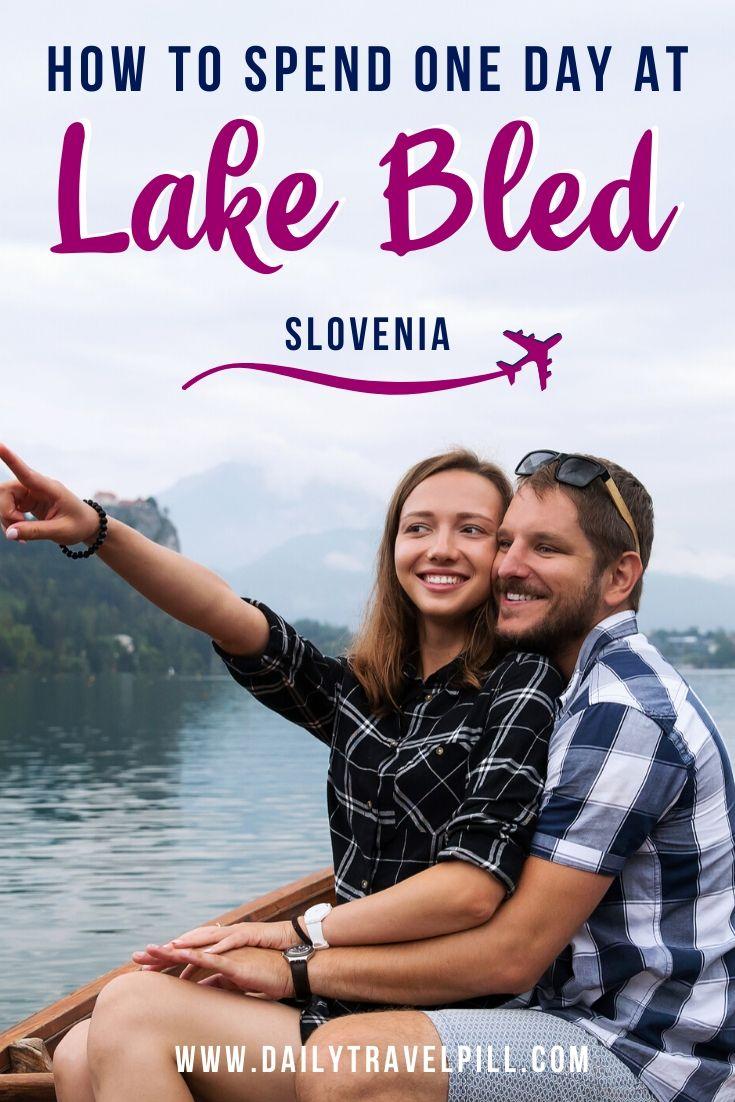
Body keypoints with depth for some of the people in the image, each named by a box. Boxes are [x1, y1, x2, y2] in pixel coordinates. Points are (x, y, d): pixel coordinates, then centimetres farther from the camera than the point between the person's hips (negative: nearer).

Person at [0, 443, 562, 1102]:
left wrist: (298, 933, -11)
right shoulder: (360, 692, 11)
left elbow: (474, 889, -17)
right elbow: (228, 617, -3)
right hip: (347, 994, 6)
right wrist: (95, 530, -18)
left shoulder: (524, 686, -6)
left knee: (131, 1012, -17)